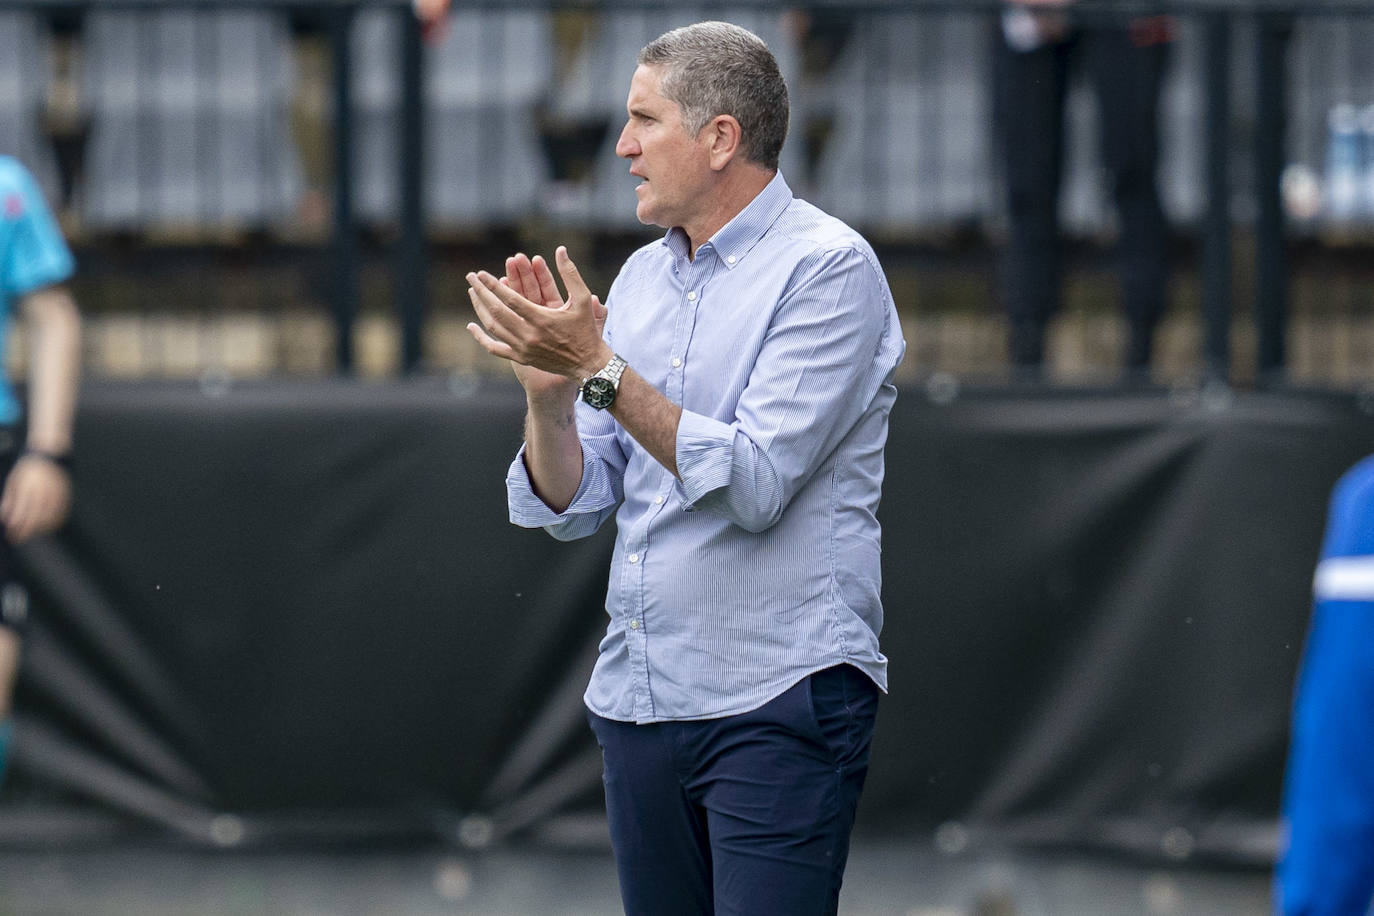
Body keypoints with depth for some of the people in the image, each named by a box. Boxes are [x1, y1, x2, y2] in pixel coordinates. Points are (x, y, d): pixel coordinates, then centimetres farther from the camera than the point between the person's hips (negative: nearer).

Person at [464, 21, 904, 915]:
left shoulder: (829, 269, -9)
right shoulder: (642, 278, 14)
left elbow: (753, 482, -20)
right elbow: (570, 506, 12)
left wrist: (602, 369, -20)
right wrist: (549, 391, -6)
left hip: (778, 704, -7)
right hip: (638, 698, 7)